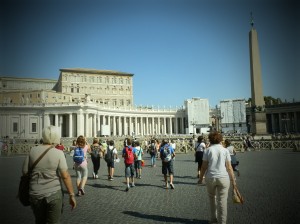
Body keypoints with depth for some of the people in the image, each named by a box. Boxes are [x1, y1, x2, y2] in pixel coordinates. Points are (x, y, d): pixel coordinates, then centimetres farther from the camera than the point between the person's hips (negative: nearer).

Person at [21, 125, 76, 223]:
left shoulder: (33, 150, -5)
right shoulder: (58, 153, -13)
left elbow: (25, 171, 1)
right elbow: (65, 176, -14)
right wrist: (71, 195, -7)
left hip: (35, 195, 4)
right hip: (54, 194, -3)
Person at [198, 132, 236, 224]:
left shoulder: (208, 150, -1)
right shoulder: (225, 150, 1)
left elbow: (204, 166, -2)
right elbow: (229, 167, -1)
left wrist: (200, 178, 9)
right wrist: (233, 179, 8)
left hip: (210, 178, 1)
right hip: (223, 178, -1)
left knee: (212, 198, 21)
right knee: (222, 201, 7)